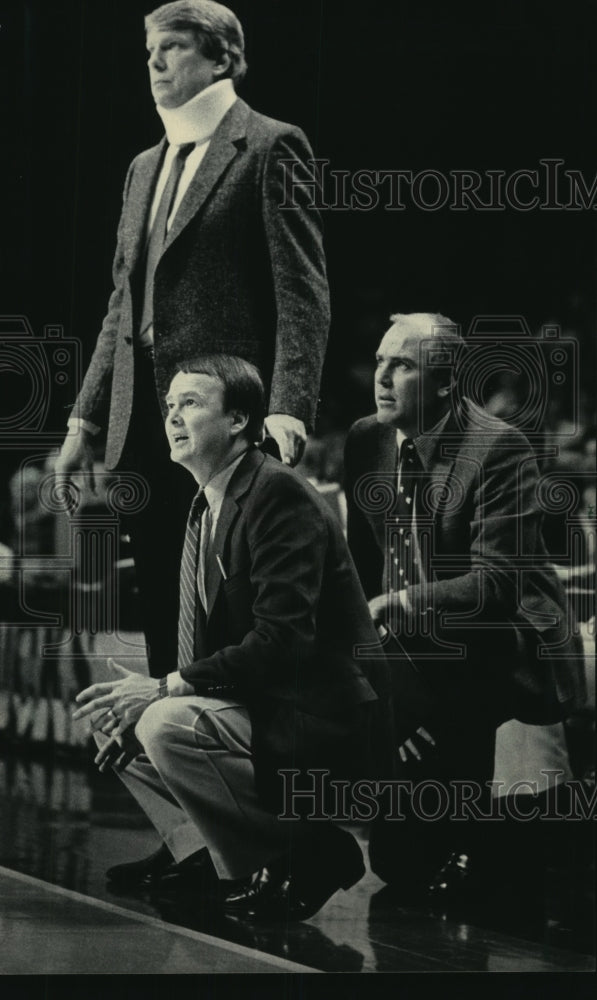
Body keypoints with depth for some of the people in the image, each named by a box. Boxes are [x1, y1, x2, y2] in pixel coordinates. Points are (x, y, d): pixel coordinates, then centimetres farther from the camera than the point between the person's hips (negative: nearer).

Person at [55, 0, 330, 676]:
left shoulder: (270, 148, -2)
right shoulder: (145, 167, 21)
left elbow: (302, 293, -9)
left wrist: (289, 407, -20)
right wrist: (86, 418, 15)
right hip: (142, 429, 7)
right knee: (161, 613, 8)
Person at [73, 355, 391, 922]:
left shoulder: (279, 496, -18)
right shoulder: (207, 506, 12)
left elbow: (282, 641, -26)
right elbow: (204, 645, 14)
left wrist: (164, 689, -24)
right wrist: (136, 706, -4)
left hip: (321, 721, -10)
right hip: (252, 704, 10)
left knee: (168, 725, -27)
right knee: (110, 709, 9)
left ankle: (303, 855, -13)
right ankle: (193, 844, 8)